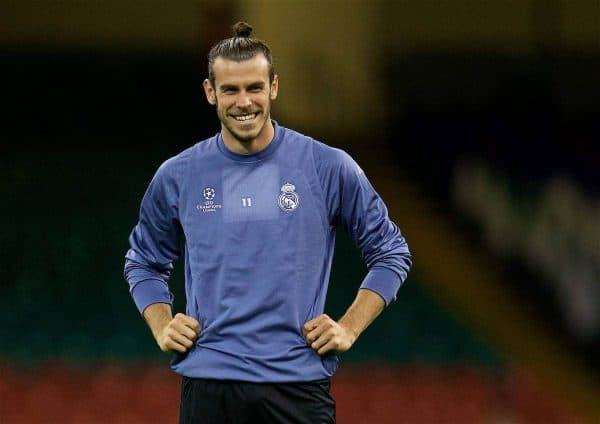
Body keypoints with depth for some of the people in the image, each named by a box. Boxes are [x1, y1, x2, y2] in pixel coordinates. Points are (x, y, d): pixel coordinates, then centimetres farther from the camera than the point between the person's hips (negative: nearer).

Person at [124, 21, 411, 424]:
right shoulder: (177, 176, 5)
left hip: (299, 386, -1)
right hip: (208, 386, 2)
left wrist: (349, 328, -1)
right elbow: (144, 262, 21)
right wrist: (162, 328, 5)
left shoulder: (329, 168, 0)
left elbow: (390, 253, 10)